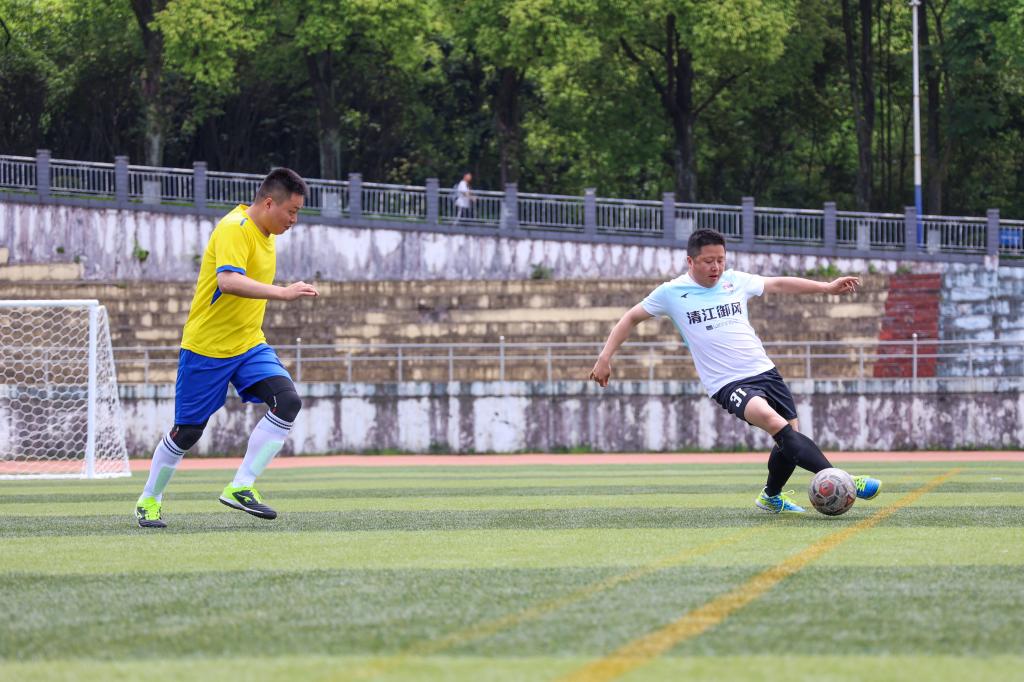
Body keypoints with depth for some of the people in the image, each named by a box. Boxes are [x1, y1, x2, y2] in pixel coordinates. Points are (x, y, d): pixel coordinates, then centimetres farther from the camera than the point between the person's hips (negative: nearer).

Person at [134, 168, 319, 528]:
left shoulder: (264, 233, 9)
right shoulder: (234, 229, -19)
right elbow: (229, 281, -37)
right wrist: (283, 292, -43)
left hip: (249, 344, 8)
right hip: (206, 346, -8)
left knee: (287, 400, -16)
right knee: (187, 431, 2)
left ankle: (241, 488, -13)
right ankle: (148, 500, 23)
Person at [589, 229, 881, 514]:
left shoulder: (735, 281, 8)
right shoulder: (672, 293, -1)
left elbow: (779, 284, 22)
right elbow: (632, 318, 11)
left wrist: (827, 287, 22)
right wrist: (604, 358, 7)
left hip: (765, 372, 6)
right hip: (728, 384, -6)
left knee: (791, 439, 3)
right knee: (778, 425, -29)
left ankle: (772, 496, 31)